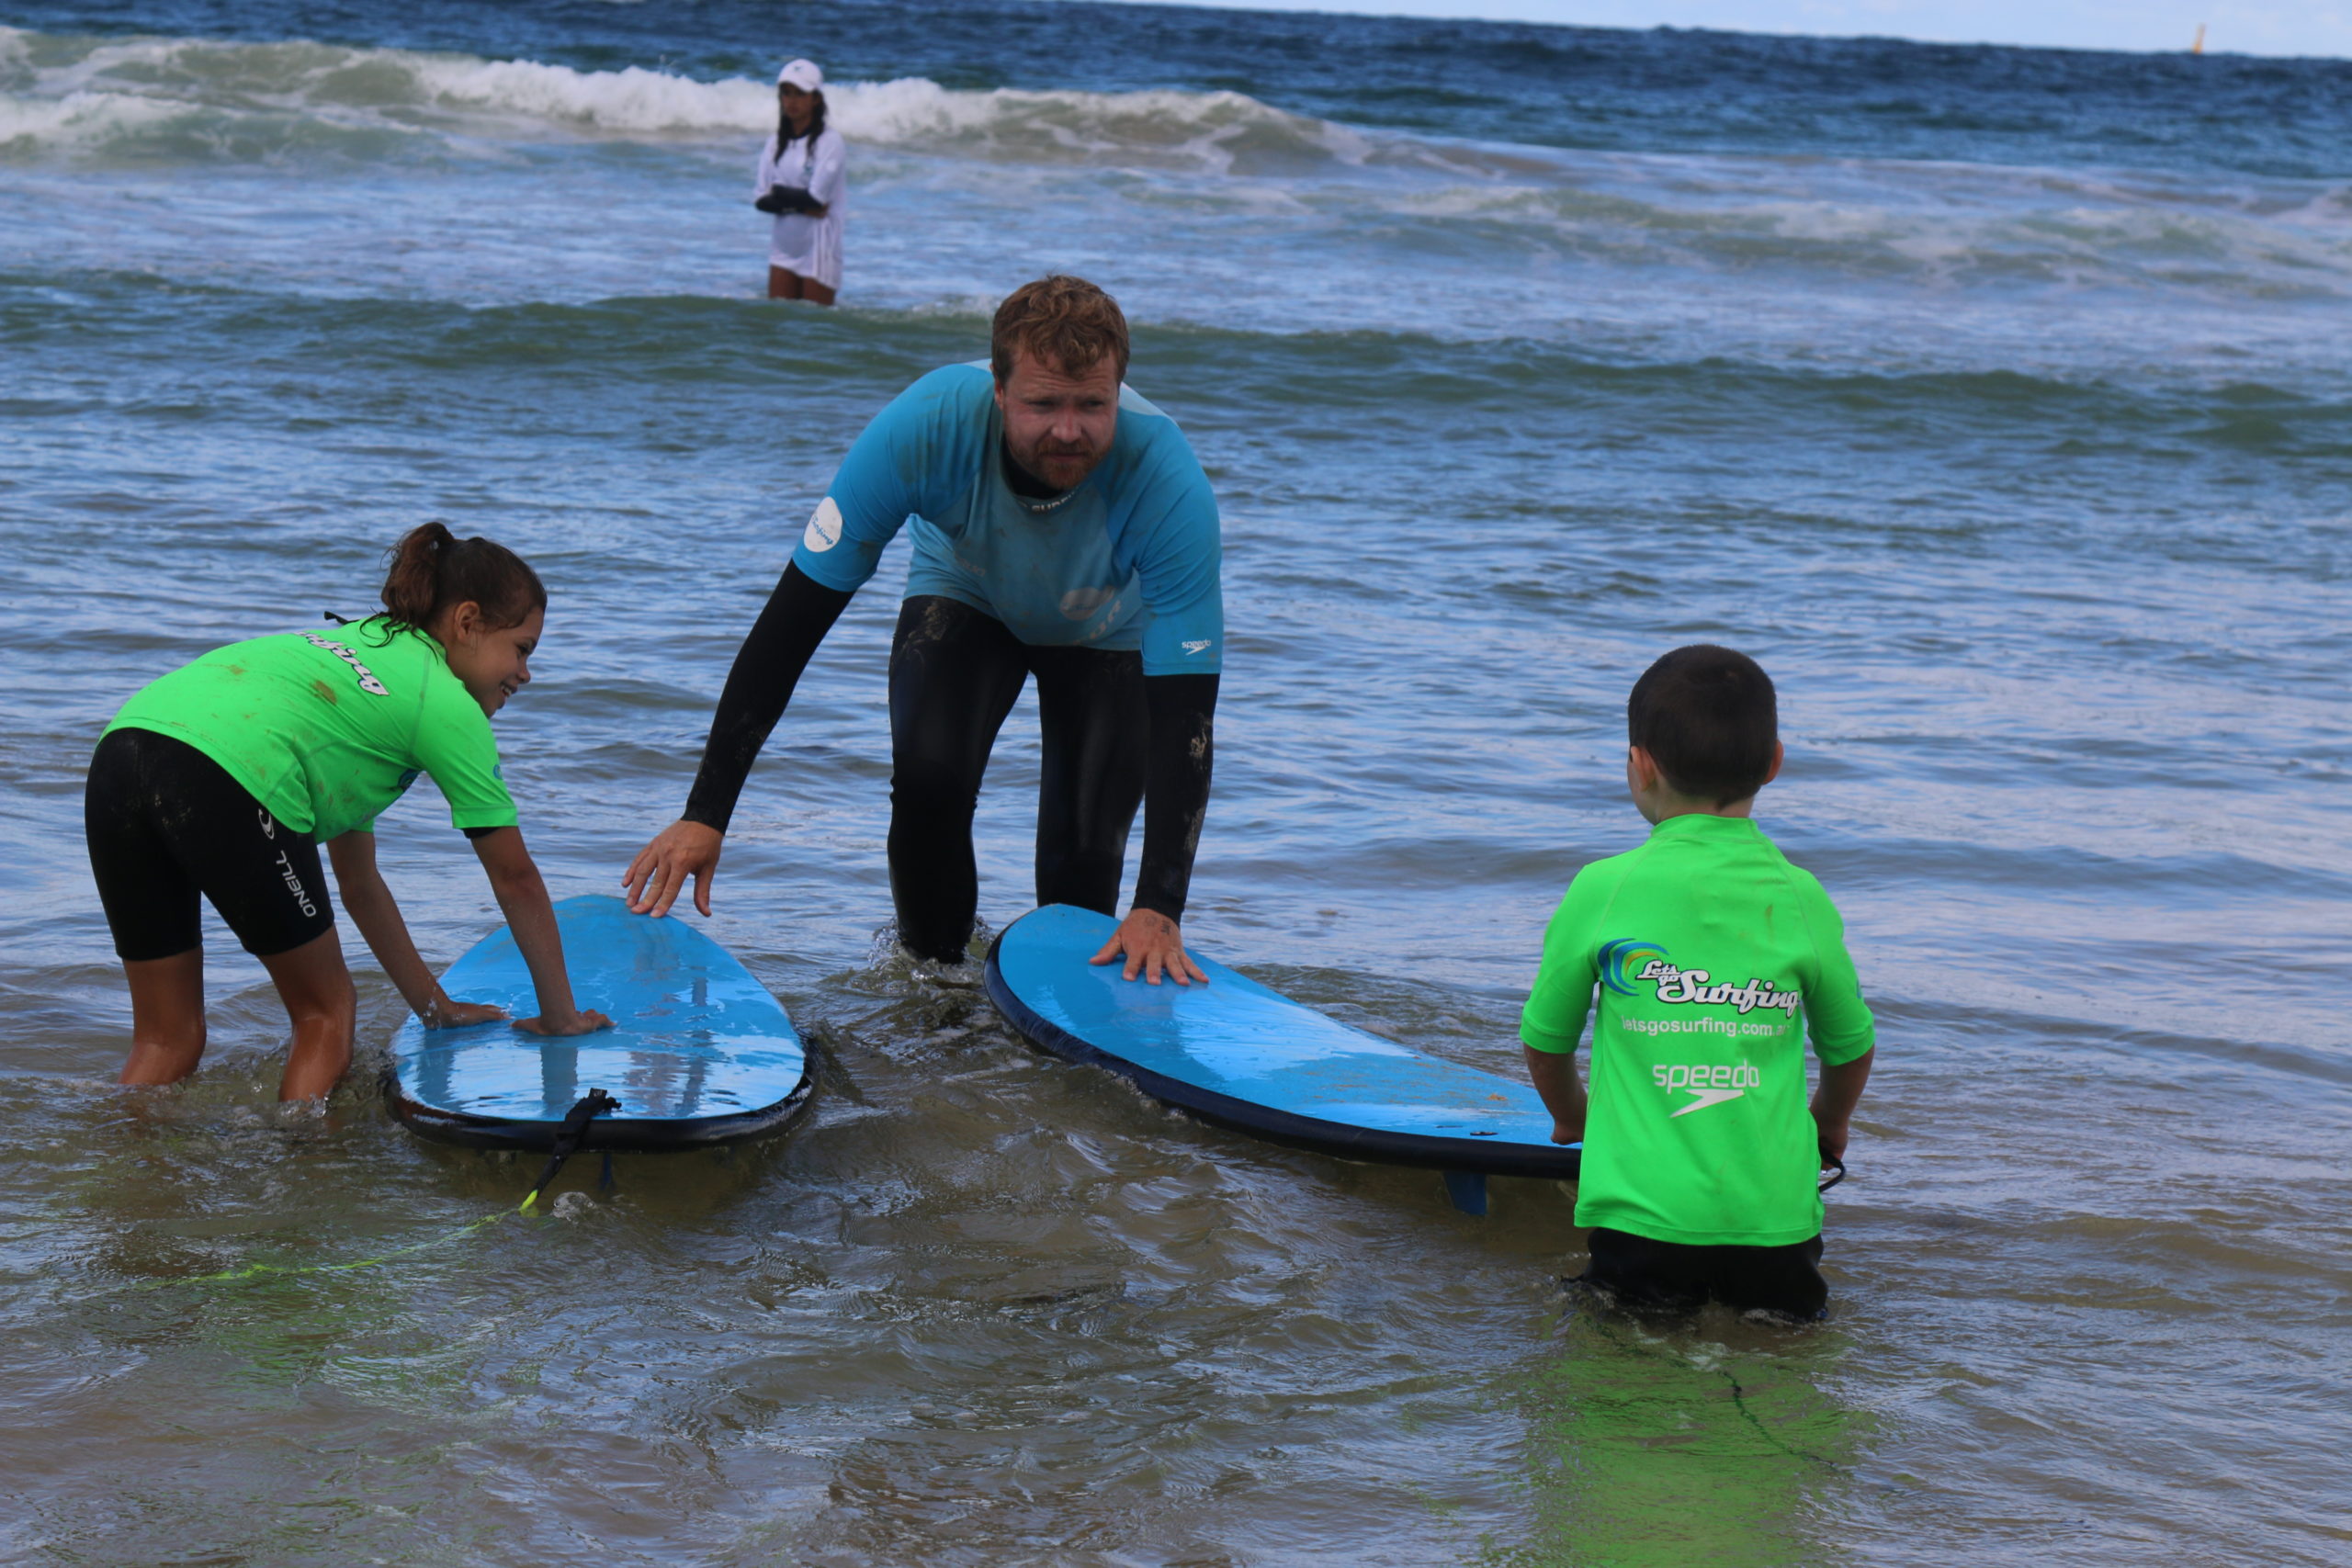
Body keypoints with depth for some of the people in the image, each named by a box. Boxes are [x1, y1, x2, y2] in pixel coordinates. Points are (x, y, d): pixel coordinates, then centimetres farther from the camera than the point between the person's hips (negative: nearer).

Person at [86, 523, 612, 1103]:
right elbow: (517, 880, 19)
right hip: (225, 781, -8)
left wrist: (434, 1006, 46)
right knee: (326, 1014, 13)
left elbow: (359, 885, 41)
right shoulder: (445, 701, 14)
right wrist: (559, 1017, 31)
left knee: (167, 1041, 16)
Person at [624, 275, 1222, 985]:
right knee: (928, 777, -25)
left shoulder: (1167, 480, -40)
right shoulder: (925, 427, -38)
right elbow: (793, 621, -32)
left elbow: (1185, 709, -37)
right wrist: (705, 814, -35)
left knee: (1084, 859, -15)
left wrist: (1160, 911, -46)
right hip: (968, 595, 0)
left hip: (1112, 626, 0)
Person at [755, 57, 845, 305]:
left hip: (818, 245, -5)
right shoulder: (776, 143, 9)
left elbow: (818, 196, -15)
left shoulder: (830, 141, -8)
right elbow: (760, 198, 2)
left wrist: (778, 192, -3)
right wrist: (801, 205, -11)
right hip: (784, 244, 5)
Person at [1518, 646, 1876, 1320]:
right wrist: (1827, 1127, 39)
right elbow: (1851, 1049, 17)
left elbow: (1544, 1043, 10)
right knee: (1792, 1312, 21)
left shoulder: (1601, 891, -3)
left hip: (1644, 1208, -2)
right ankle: (1762, 1303, -4)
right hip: (1775, 1210, 2)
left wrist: (1571, 1115, 32)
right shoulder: (1801, 898, 3)